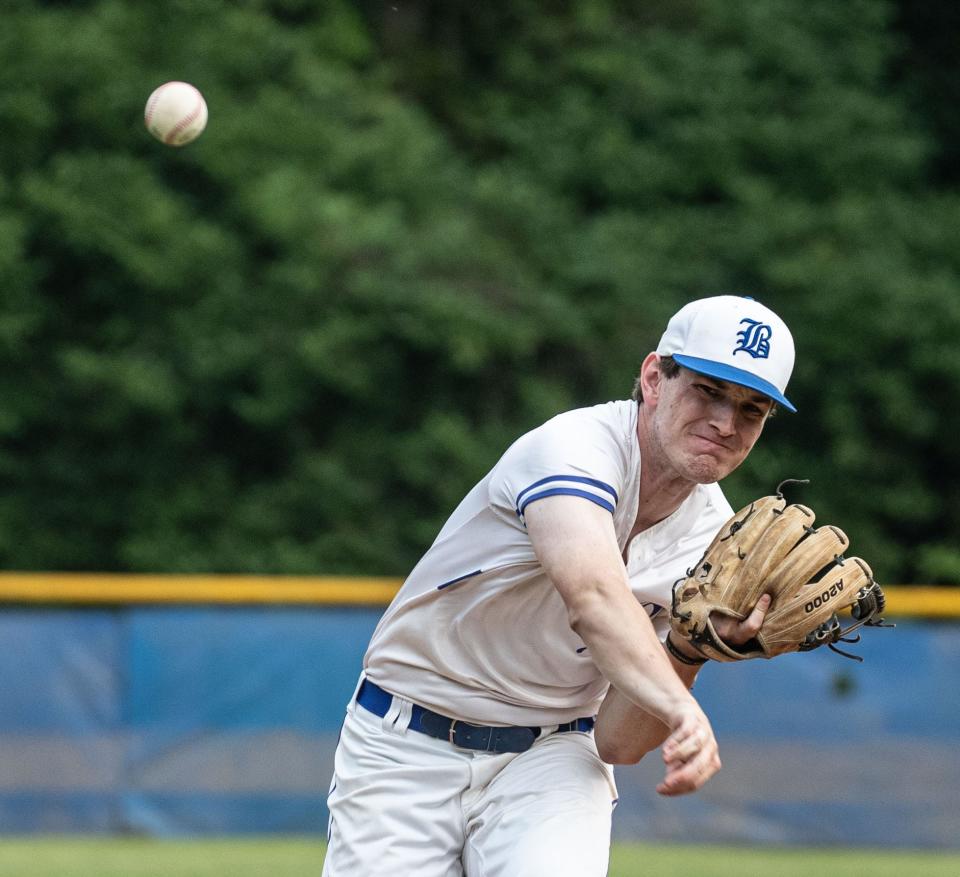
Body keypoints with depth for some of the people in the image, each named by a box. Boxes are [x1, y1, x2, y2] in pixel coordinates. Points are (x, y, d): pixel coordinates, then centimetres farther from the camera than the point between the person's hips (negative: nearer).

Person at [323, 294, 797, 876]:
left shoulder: (711, 539, -3)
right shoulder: (579, 444, -20)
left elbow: (619, 742, -4)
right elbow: (591, 591, -43)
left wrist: (692, 651, -20)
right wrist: (683, 710, -55)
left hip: (554, 752, 3)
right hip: (406, 744, -3)